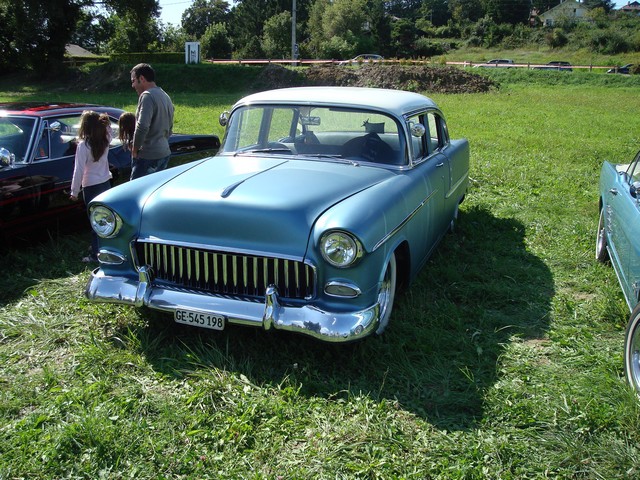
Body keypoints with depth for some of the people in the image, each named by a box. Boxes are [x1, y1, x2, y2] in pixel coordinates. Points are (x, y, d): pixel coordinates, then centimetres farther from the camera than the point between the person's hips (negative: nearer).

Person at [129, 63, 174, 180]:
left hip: (148, 157, -9)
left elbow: (142, 127, -25)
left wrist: (135, 149, -13)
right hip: (164, 153, 10)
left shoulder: (147, 96, -14)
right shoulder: (165, 96, 17)